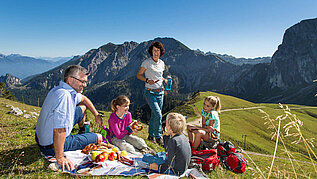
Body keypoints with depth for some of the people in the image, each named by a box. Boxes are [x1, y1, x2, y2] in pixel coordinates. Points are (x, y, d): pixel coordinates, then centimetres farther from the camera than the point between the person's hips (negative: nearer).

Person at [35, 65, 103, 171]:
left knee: (82, 107, 18)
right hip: (51, 146, -9)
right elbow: (59, 130, -38)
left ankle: (83, 131, 46)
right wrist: (60, 158, -34)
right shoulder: (64, 95, -32)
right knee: (99, 138, 3)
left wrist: (96, 115, 20)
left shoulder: (70, 91, -1)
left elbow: (83, 99, 21)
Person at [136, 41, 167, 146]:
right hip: (150, 92, -6)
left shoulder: (162, 63, 10)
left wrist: (164, 80, 1)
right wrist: (147, 80, -18)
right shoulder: (147, 62, -6)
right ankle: (158, 137, 3)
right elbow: (139, 75, -2)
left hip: (160, 92, 6)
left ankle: (151, 136, 27)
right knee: (158, 114, -14)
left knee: (154, 115, 11)